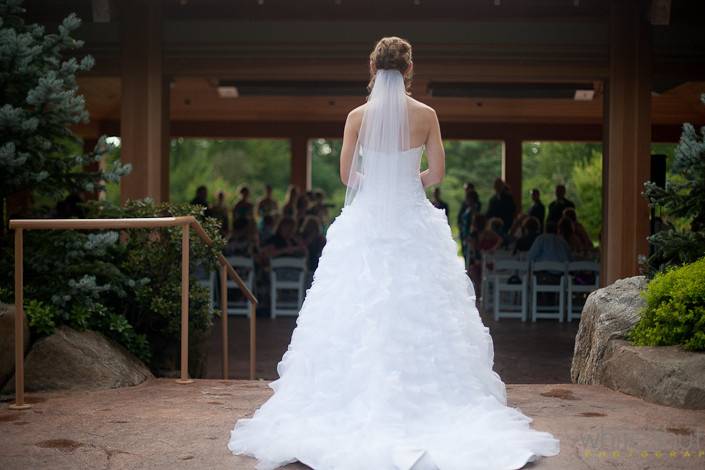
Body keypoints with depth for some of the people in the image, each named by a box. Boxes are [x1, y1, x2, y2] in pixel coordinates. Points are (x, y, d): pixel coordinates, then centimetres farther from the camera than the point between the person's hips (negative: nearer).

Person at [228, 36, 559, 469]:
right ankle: (424, 402, 5)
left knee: (359, 316, 5)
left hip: (365, 223, 0)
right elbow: (437, 174, 0)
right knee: (420, 314, 5)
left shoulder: (358, 116, -2)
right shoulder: (426, 115, -2)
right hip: (413, 221, 0)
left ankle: (354, 405, 6)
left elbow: (347, 176, 0)